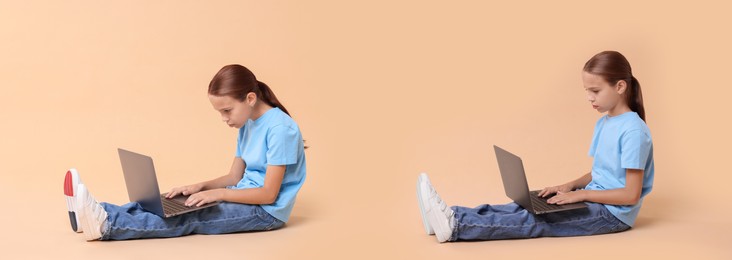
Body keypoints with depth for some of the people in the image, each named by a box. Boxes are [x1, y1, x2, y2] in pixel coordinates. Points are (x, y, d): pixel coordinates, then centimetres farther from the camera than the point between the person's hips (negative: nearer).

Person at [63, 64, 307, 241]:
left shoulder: (280, 128, -19)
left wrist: (217, 193, -22)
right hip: (244, 197, 9)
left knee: (192, 218, -26)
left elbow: (268, 194, -21)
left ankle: (107, 225, -39)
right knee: (167, 204, -9)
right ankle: (99, 213, -22)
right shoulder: (247, 125, 11)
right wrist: (201, 186, -4)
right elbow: (234, 177, 13)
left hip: (266, 210, -9)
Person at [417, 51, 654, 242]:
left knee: (537, 220, -22)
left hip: (613, 213, -9)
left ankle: (456, 226, -34)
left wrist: (580, 193, -19)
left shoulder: (633, 130, -19)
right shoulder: (604, 123, 12)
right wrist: (570, 186, 1)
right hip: (594, 201, 9)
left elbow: (631, 194, -21)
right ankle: (454, 216, -22)